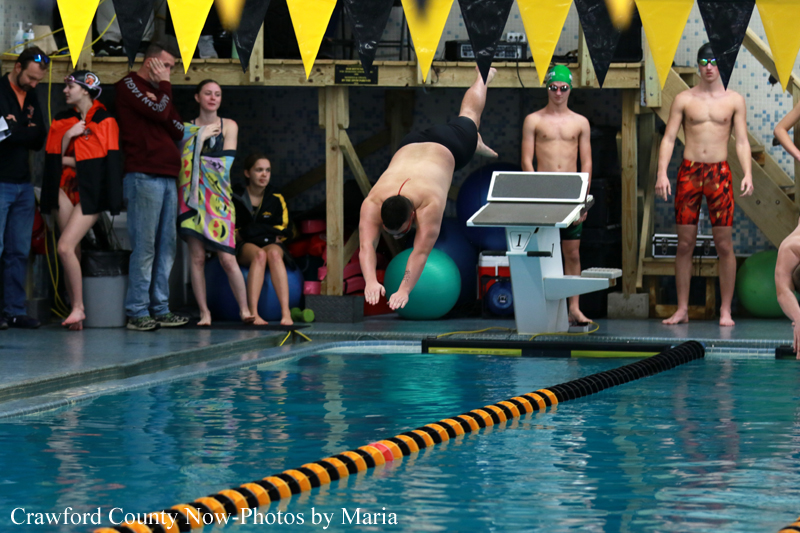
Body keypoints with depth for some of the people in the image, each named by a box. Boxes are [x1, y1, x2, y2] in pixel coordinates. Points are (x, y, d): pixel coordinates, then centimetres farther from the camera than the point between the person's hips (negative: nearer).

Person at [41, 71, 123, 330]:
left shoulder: (105, 122, -3)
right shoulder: (62, 121, 13)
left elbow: (109, 162, -10)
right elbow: (53, 160, 9)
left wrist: (68, 160, -6)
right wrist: (66, 137, -7)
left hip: (90, 192, -5)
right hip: (66, 189, 5)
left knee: (65, 247, -17)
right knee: (71, 251, 0)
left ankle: (79, 307, -8)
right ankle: (75, 311, 3)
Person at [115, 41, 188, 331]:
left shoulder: (157, 92, 24)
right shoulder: (129, 85, 0)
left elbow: (178, 130, 14)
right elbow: (158, 113, -13)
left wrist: (161, 100, 0)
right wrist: (164, 87, 3)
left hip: (167, 177, 8)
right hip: (143, 176, -8)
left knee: (166, 246, 5)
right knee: (145, 247, -10)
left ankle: (161, 309, 8)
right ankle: (138, 312, -8)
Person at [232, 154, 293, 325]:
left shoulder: (276, 200, 14)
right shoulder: (236, 199, 8)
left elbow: (284, 231, 11)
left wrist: (251, 230, -3)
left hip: (272, 245, 1)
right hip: (244, 247, -1)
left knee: (273, 253, -36)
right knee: (259, 254, -37)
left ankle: (285, 313, -50)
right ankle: (253, 313, -49)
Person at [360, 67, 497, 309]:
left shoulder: (429, 204, -49)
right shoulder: (372, 204, -43)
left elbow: (421, 251, -51)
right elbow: (366, 246, -51)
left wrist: (404, 290, -60)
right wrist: (371, 281, -68)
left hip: (446, 149, -1)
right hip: (409, 147, 1)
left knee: (468, 117, 32)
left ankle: (483, 76, 62)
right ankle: (478, 145, 70)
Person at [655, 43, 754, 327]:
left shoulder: (734, 100, 6)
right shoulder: (684, 99, 6)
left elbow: (742, 141, 4)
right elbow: (669, 138, 4)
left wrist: (747, 174, -11)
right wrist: (662, 173, -8)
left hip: (719, 173, 0)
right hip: (689, 172, 1)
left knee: (724, 244, -2)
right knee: (685, 243, 2)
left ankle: (725, 310, 5)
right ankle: (682, 309, 9)